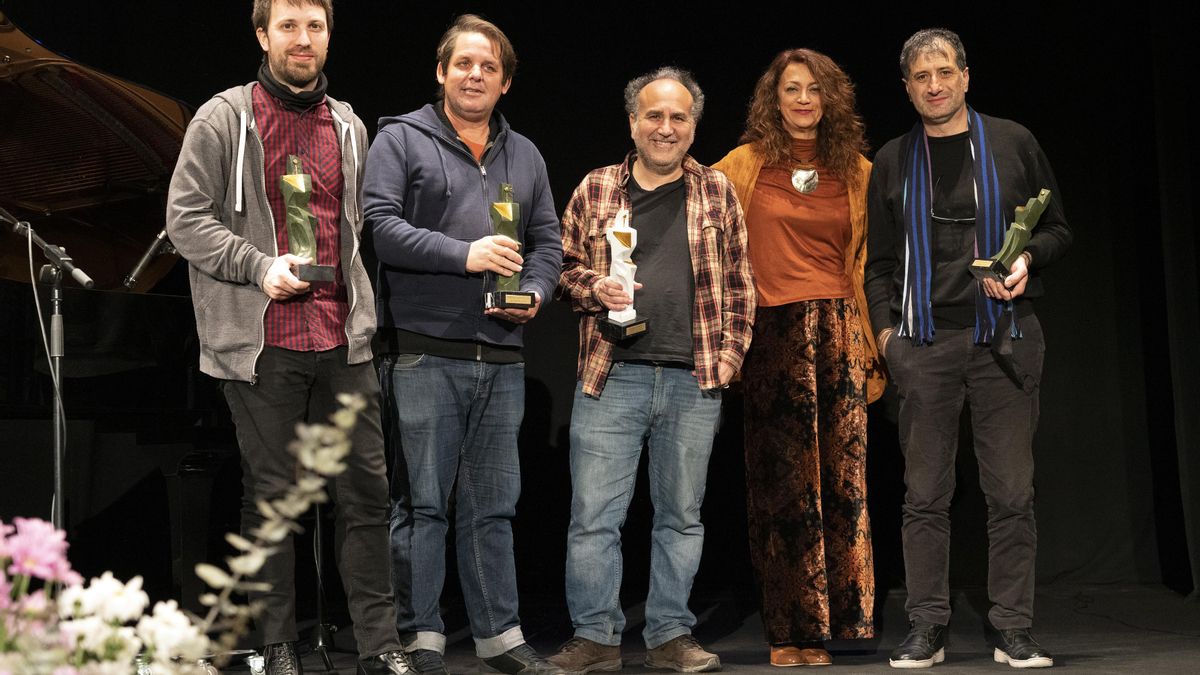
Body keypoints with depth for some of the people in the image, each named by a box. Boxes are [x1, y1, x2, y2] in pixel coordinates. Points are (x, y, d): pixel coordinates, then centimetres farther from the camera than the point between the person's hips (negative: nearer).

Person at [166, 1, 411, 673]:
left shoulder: (348, 127, 16)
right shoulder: (224, 119, 1)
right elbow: (188, 219, -4)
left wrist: (359, 308, 15)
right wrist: (259, 266, -16)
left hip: (343, 338, 4)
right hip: (263, 341, -4)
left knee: (367, 487, 2)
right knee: (271, 493, 4)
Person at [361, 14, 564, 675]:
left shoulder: (524, 155, 18)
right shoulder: (401, 140, 2)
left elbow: (548, 241, 18)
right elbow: (380, 225, -10)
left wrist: (534, 292, -2)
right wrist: (464, 255, -17)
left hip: (501, 359, 5)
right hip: (424, 354, -5)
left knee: (494, 507, 11)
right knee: (422, 503, 0)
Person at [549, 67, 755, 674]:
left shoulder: (717, 193, 9)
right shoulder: (595, 191, 7)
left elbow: (737, 285, 11)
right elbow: (563, 267, 12)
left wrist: (729, 354, 2)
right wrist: (594, 288, -9)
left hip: (694, 383, 1)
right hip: (610, 378, -1)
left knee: (682, 516, 9)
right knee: (594, 515, -1)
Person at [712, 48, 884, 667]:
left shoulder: (856, 171, 12)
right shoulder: (746, 164, 6)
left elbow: (868, 265, 14)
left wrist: (872, 349, 10)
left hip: (840, 331, 2)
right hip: (773, 333, -2)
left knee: (843, 475, -1)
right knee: (784, 482, 0)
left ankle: (843, 616, 9)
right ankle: (792, 633, 8)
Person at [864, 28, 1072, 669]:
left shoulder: (1012, 143, 8)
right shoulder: (893, 161, 12)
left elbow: (1056, 228, 12)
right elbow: (879, 262, 15)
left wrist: (1026, 260, -7)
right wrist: (884, 328, 3)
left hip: (1005, 335, -1)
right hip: (924, 340, 1)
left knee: (1011, 490, -1)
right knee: (925, 493, 0)